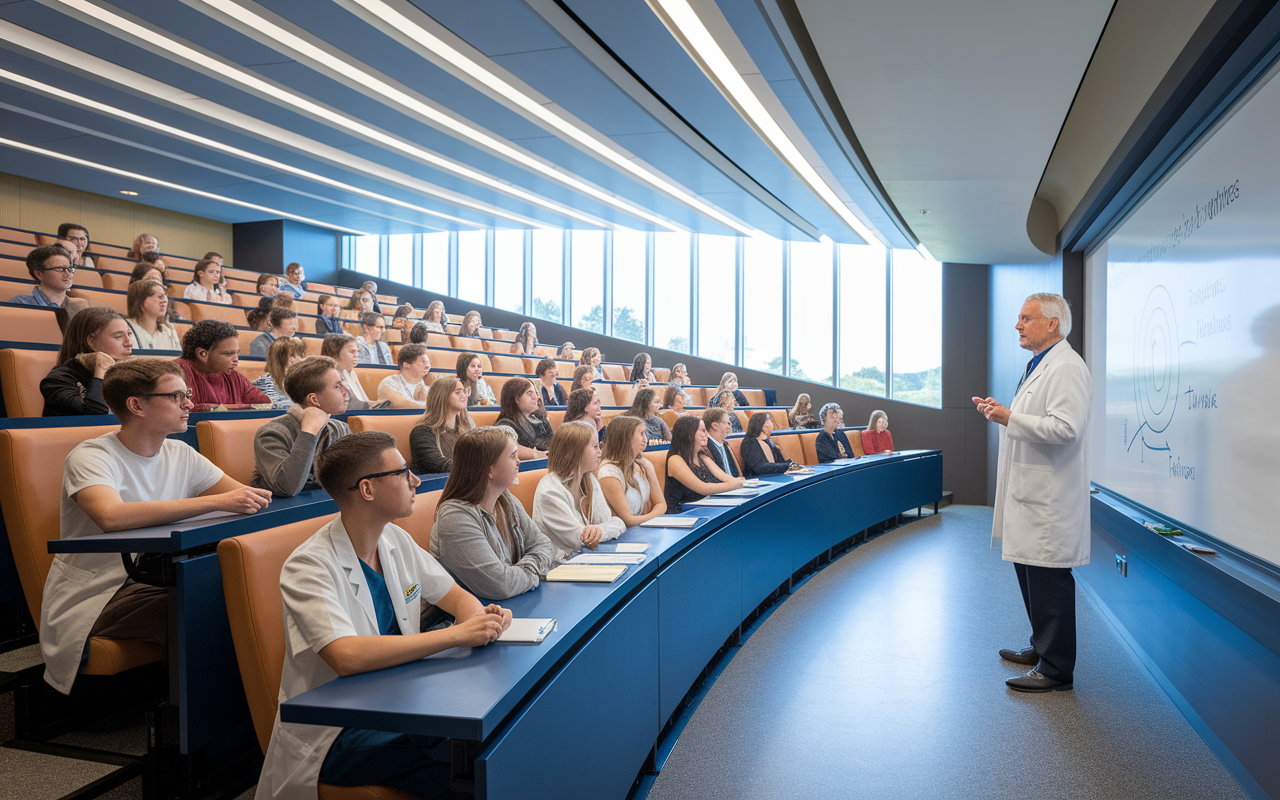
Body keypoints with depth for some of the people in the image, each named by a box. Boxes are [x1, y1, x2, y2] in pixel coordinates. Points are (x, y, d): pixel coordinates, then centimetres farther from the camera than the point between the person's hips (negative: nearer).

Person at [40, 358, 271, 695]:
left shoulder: (180, 454, 8)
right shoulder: (91, 457, -13)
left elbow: (244, 496, 2)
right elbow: (111, 516, -35)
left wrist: (254, 498, -24)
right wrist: (217, 502, -37)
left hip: (154, 584, 6)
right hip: (92, 599, -6)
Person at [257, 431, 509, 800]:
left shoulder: (396, 541, 5)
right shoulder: (309, 568, -18)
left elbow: (456, 596, 13)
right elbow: (347, 657, -33)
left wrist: (481, 617, -12)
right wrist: (457, 634, -30)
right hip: (334, 734, -7)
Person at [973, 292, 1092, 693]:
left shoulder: (1066, 367, -15)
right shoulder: (1039, 364, 18)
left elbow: (1064, 427, -26)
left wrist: (1010, 418, -21)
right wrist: (1001, 411, 13)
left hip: (1049, 498, -11)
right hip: (1030, 493, 11)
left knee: (1049, 579, -4)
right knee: (1030, 573, 18)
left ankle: (1056, 669, 5)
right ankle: (1041, 648, 32)